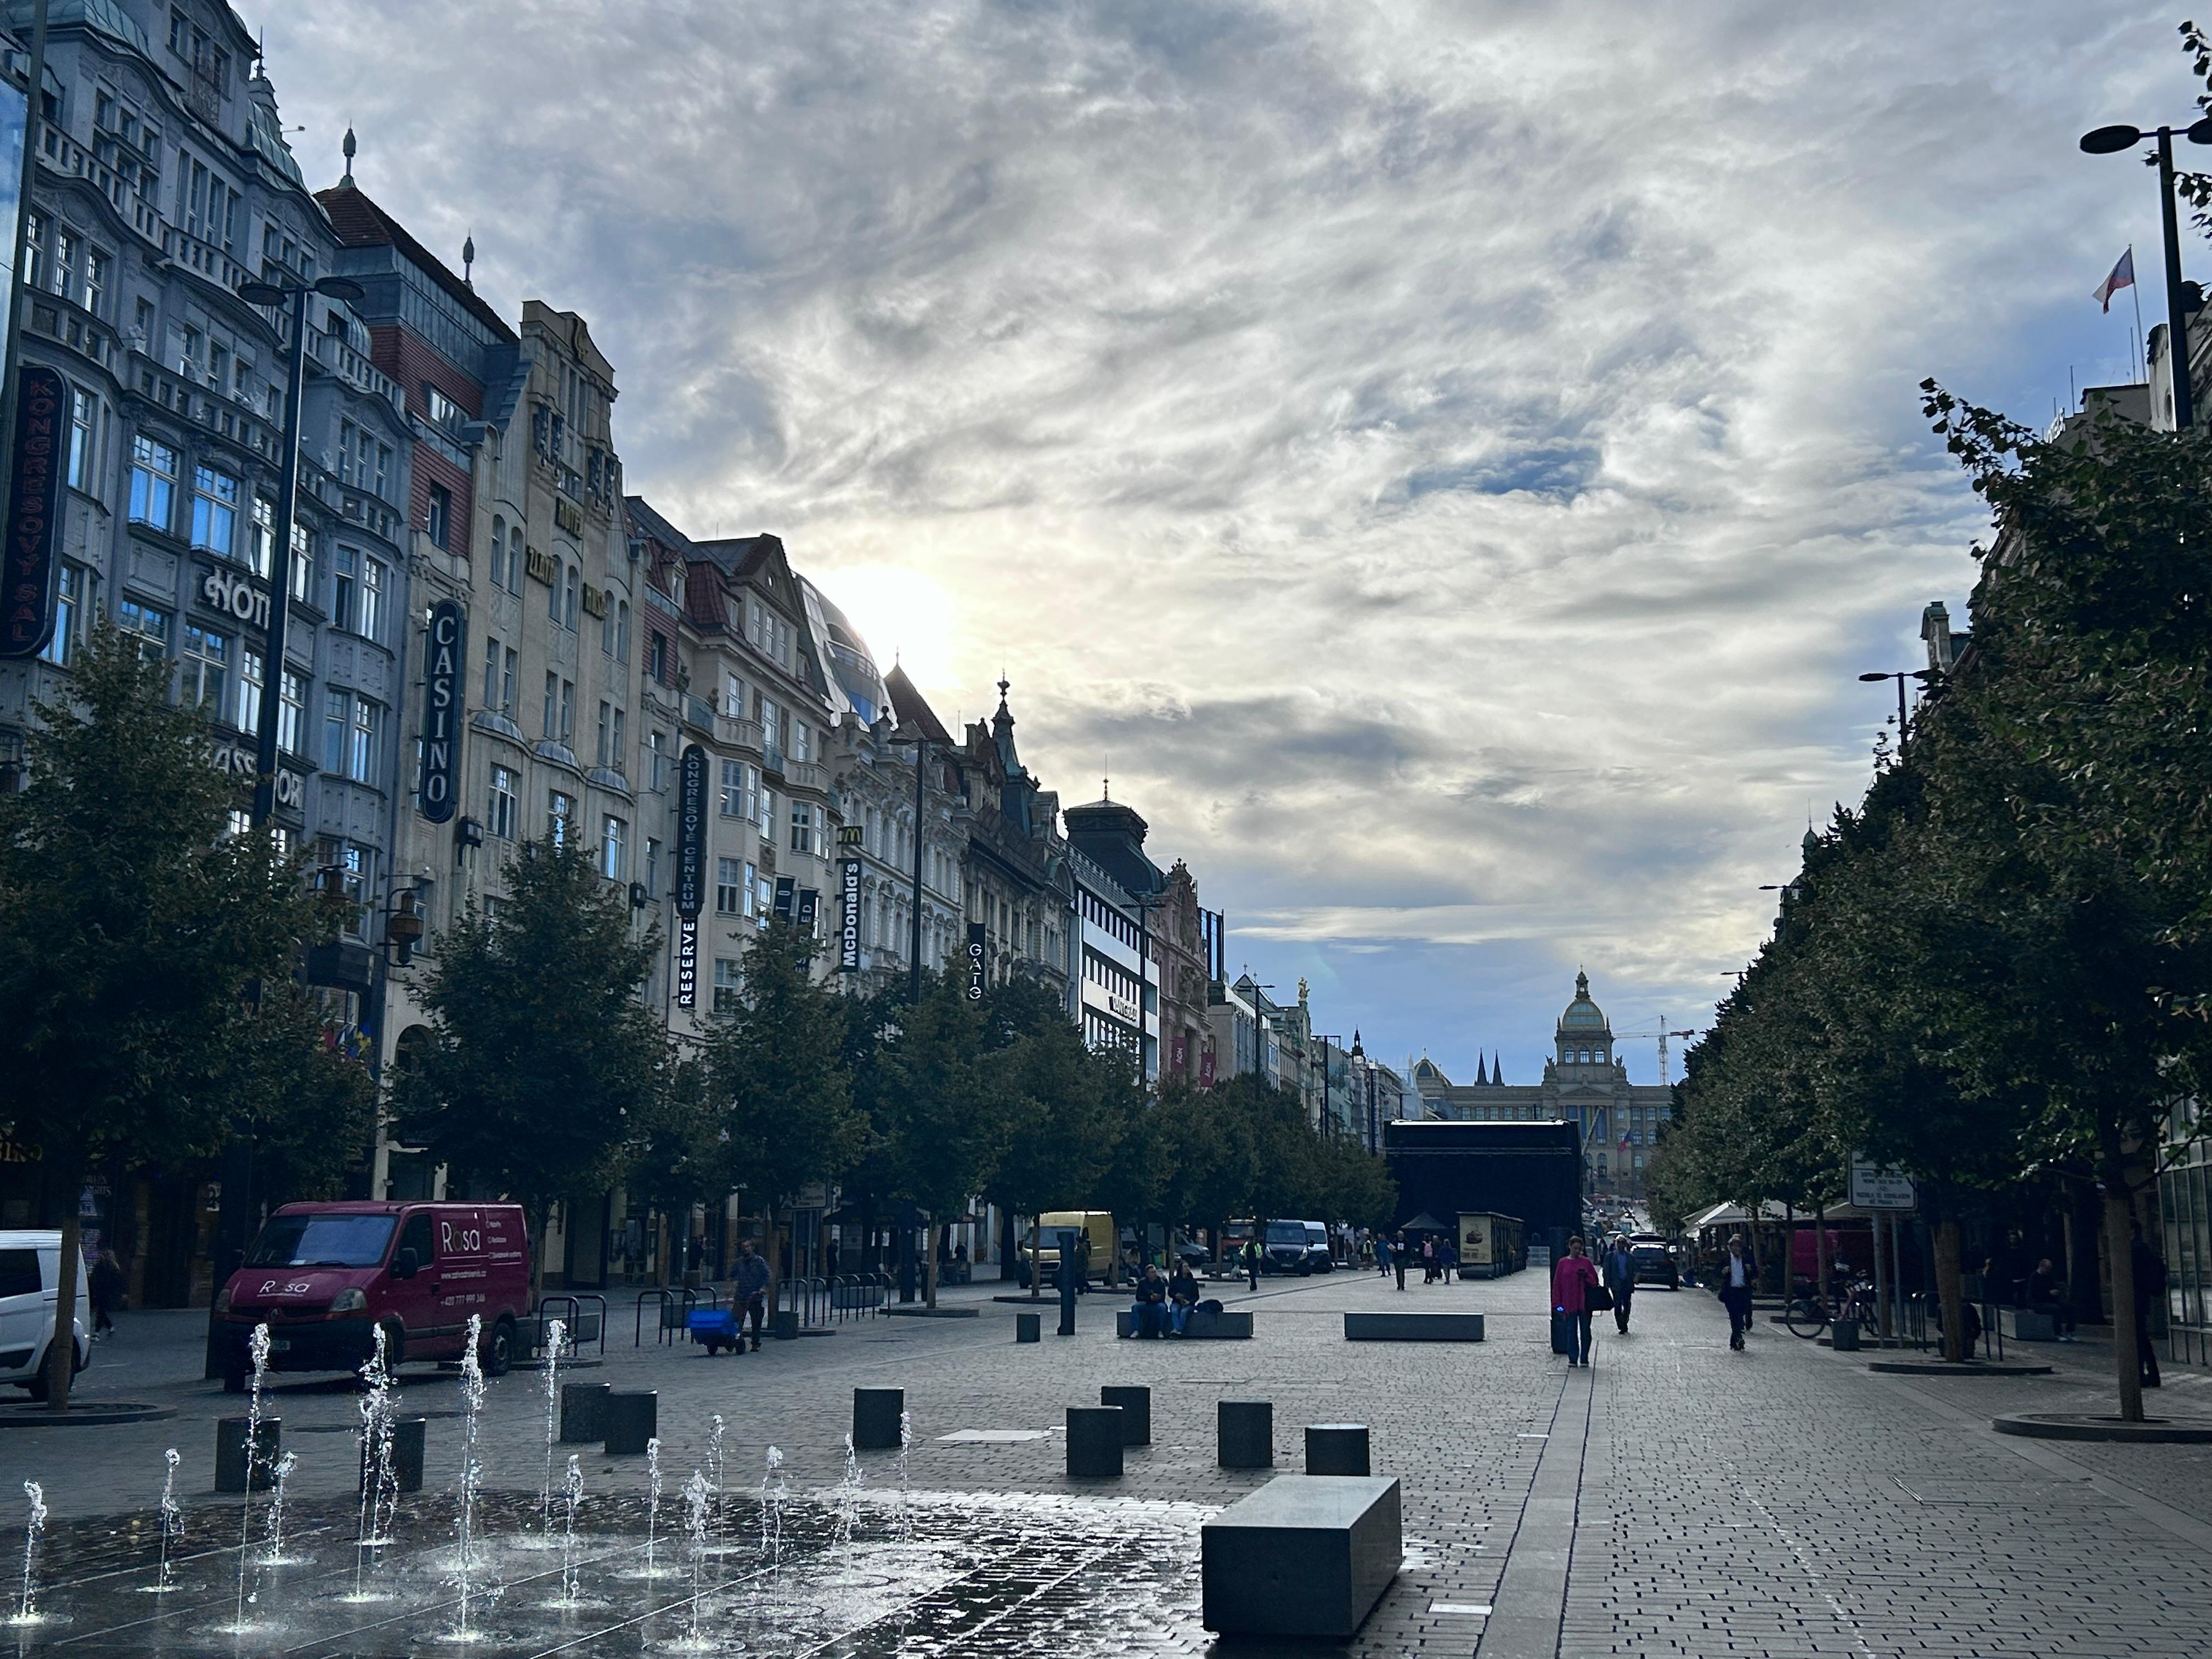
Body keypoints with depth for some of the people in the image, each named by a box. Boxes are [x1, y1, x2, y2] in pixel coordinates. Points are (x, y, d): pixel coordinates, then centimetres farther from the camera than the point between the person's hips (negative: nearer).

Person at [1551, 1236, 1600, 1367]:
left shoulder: (1586, 1262, 3)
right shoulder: (1563, 1263, 3)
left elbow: (1595, 1281, 5)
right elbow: (1557, 1283, 4)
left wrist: (1586, 1276, -15)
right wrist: (1557, 1303, -1)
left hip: (1584, 1303, 0)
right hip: (1569, 1303, 0)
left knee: (1585, 1330, 4)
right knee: (1571, 1331, 2)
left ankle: (1584, 1359, 11)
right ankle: (1573, 1358, 8)